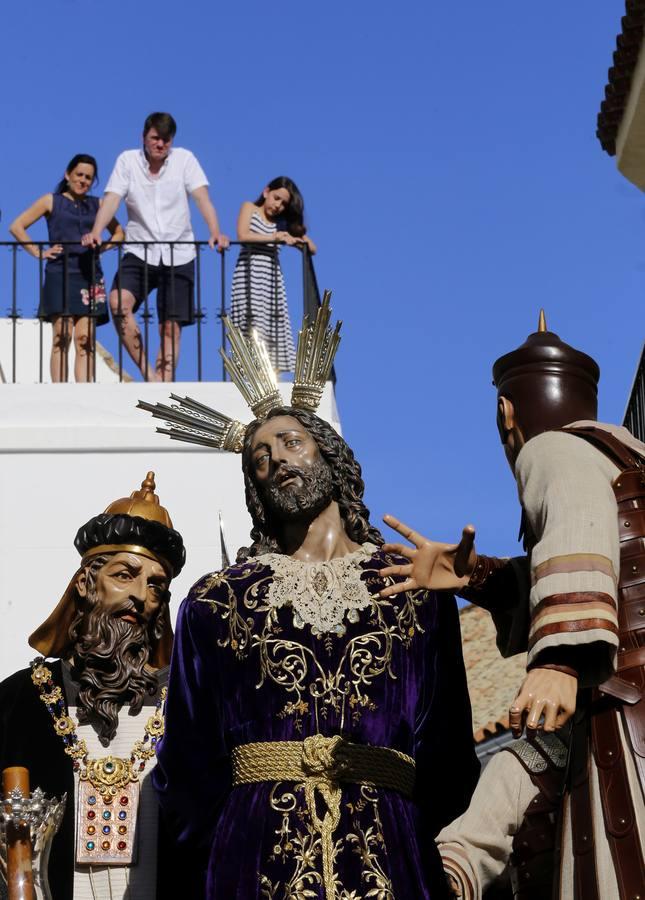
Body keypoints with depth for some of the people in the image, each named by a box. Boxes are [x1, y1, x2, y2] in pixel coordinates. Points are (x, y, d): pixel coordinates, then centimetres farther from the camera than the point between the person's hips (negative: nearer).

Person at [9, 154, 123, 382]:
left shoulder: (97, 205, 16)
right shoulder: (52, 201, 8)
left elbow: (119, 232, 23)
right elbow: (17, 226, 5)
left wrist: (103, 247, 5)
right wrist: (38, 252, -3)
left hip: (90, 276, 3)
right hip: (60, 274, -3)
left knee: (85, 339, -2)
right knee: (62, 337, -9)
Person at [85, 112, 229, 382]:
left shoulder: (184, 159, 0)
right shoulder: (128, 160, 1)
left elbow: (202, 197, -9)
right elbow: (112, 198, -8)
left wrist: (215, 233, -25)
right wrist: (96, 232, -25)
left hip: (178, 257, 0)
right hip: (139, 253, 0)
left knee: (171, 328, -1)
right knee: (118, 301, -27)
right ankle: (148, 372, -19)